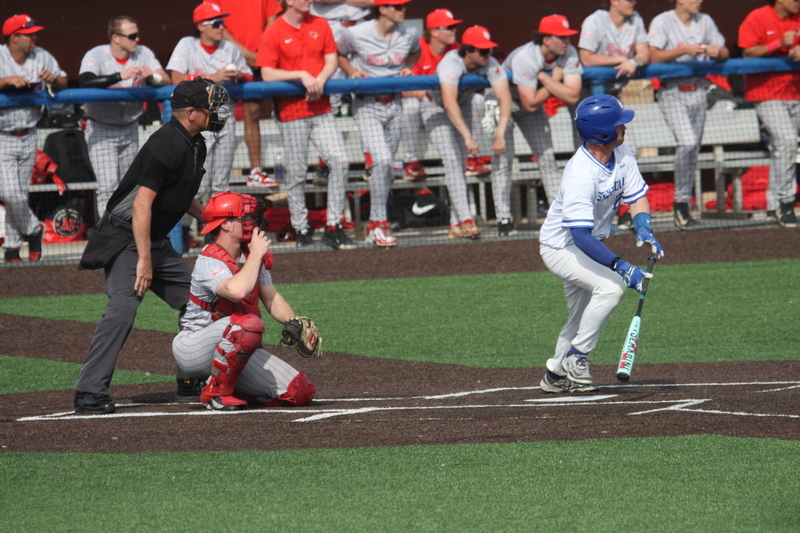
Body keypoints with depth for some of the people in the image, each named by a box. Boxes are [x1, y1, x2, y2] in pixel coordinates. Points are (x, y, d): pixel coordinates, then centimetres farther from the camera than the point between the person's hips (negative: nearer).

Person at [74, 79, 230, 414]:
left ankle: (191, 381, 23)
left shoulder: (195, 146, 11)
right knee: (123, 307, -24)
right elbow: (142, 203, -25)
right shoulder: (167, 145, -21)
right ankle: (90, 392, -26)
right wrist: (144, 260, -28)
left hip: (157, 242, 10)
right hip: (125, 239, -10)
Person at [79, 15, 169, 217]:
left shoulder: (144, 54, -3)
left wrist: (152, 77, -32)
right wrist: (120, 76, -44)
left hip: (130, 130, 5)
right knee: (108, 187, -13)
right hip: (101, 131, -5)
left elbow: (166, 81, -9)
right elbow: (86, 83, -36)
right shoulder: (95, 56, -17)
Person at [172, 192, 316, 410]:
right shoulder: (209, 262, -21)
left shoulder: (250, 256, 4)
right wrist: (256, 254, -26)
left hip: (235, 349, 8)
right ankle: (216, 392, -19)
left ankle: (227, 388, 11)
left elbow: (271, 298, 12)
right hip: (194, 349, -8)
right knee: (249, 323, -38)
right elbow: (238, 291, -41)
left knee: (301, 391, -7)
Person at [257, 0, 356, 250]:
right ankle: (301, 229, 14)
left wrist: (320, 79, -10)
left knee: (340, 161, -10)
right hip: (292, 113, -4)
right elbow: (267, 74, -10)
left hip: (321, 109, 4)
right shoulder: (273, 34, -5)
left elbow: (332, 60, 10)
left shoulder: (320, 25, 9)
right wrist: (302, 75, -18)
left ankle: (334, 227, -3)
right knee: (296, 173, 1)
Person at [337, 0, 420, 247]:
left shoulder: (410, 34, -2)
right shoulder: (355, 34, -13)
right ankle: (379, 223, -10)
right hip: (367, 104, -5)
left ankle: (375, 226, 20)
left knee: (386, 165, 9)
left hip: (393, 104, 5)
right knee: (382, 161, -19)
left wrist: (407, 68, 1)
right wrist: (352, 71, -11)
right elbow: (339, 54, 7)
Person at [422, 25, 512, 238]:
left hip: (464, 107, 5)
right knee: (452, 161, -18)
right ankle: (465, 220, -27)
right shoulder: (451, 63, -38)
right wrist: (468, 137, -58)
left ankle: (456, 225, 5)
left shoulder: (490, 65, -25)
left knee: (460, 163, 3)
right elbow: (449, 103, -50)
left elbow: (505, 97, -35)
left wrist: (500, 135, -48)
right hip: (436, 107, -5)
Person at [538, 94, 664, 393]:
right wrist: (622, 267, -45)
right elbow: (581, 236, -39)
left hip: (587, 246, 9)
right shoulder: (580, 175, -35)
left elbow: (637, 196, -3)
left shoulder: (622, 155, -10)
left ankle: (556, 374, 39)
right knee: (611, 286, -29)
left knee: (582, 319, 19)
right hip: (561, 247, -9)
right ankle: (575, 358, -15)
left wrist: (644, 229, -24)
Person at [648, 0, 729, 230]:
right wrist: (683, 50, -23)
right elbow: (653, 56, -14)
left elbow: (725, 53, 14)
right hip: (673, 93, -6)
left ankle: (682, 205, 14)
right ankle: (681, 200, -10)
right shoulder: (662, 22, -4)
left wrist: (716, 51, -9)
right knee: (687, 142, -22)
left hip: (698, 92, 6)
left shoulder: (705, 21, 12)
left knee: (694, 150, 5)